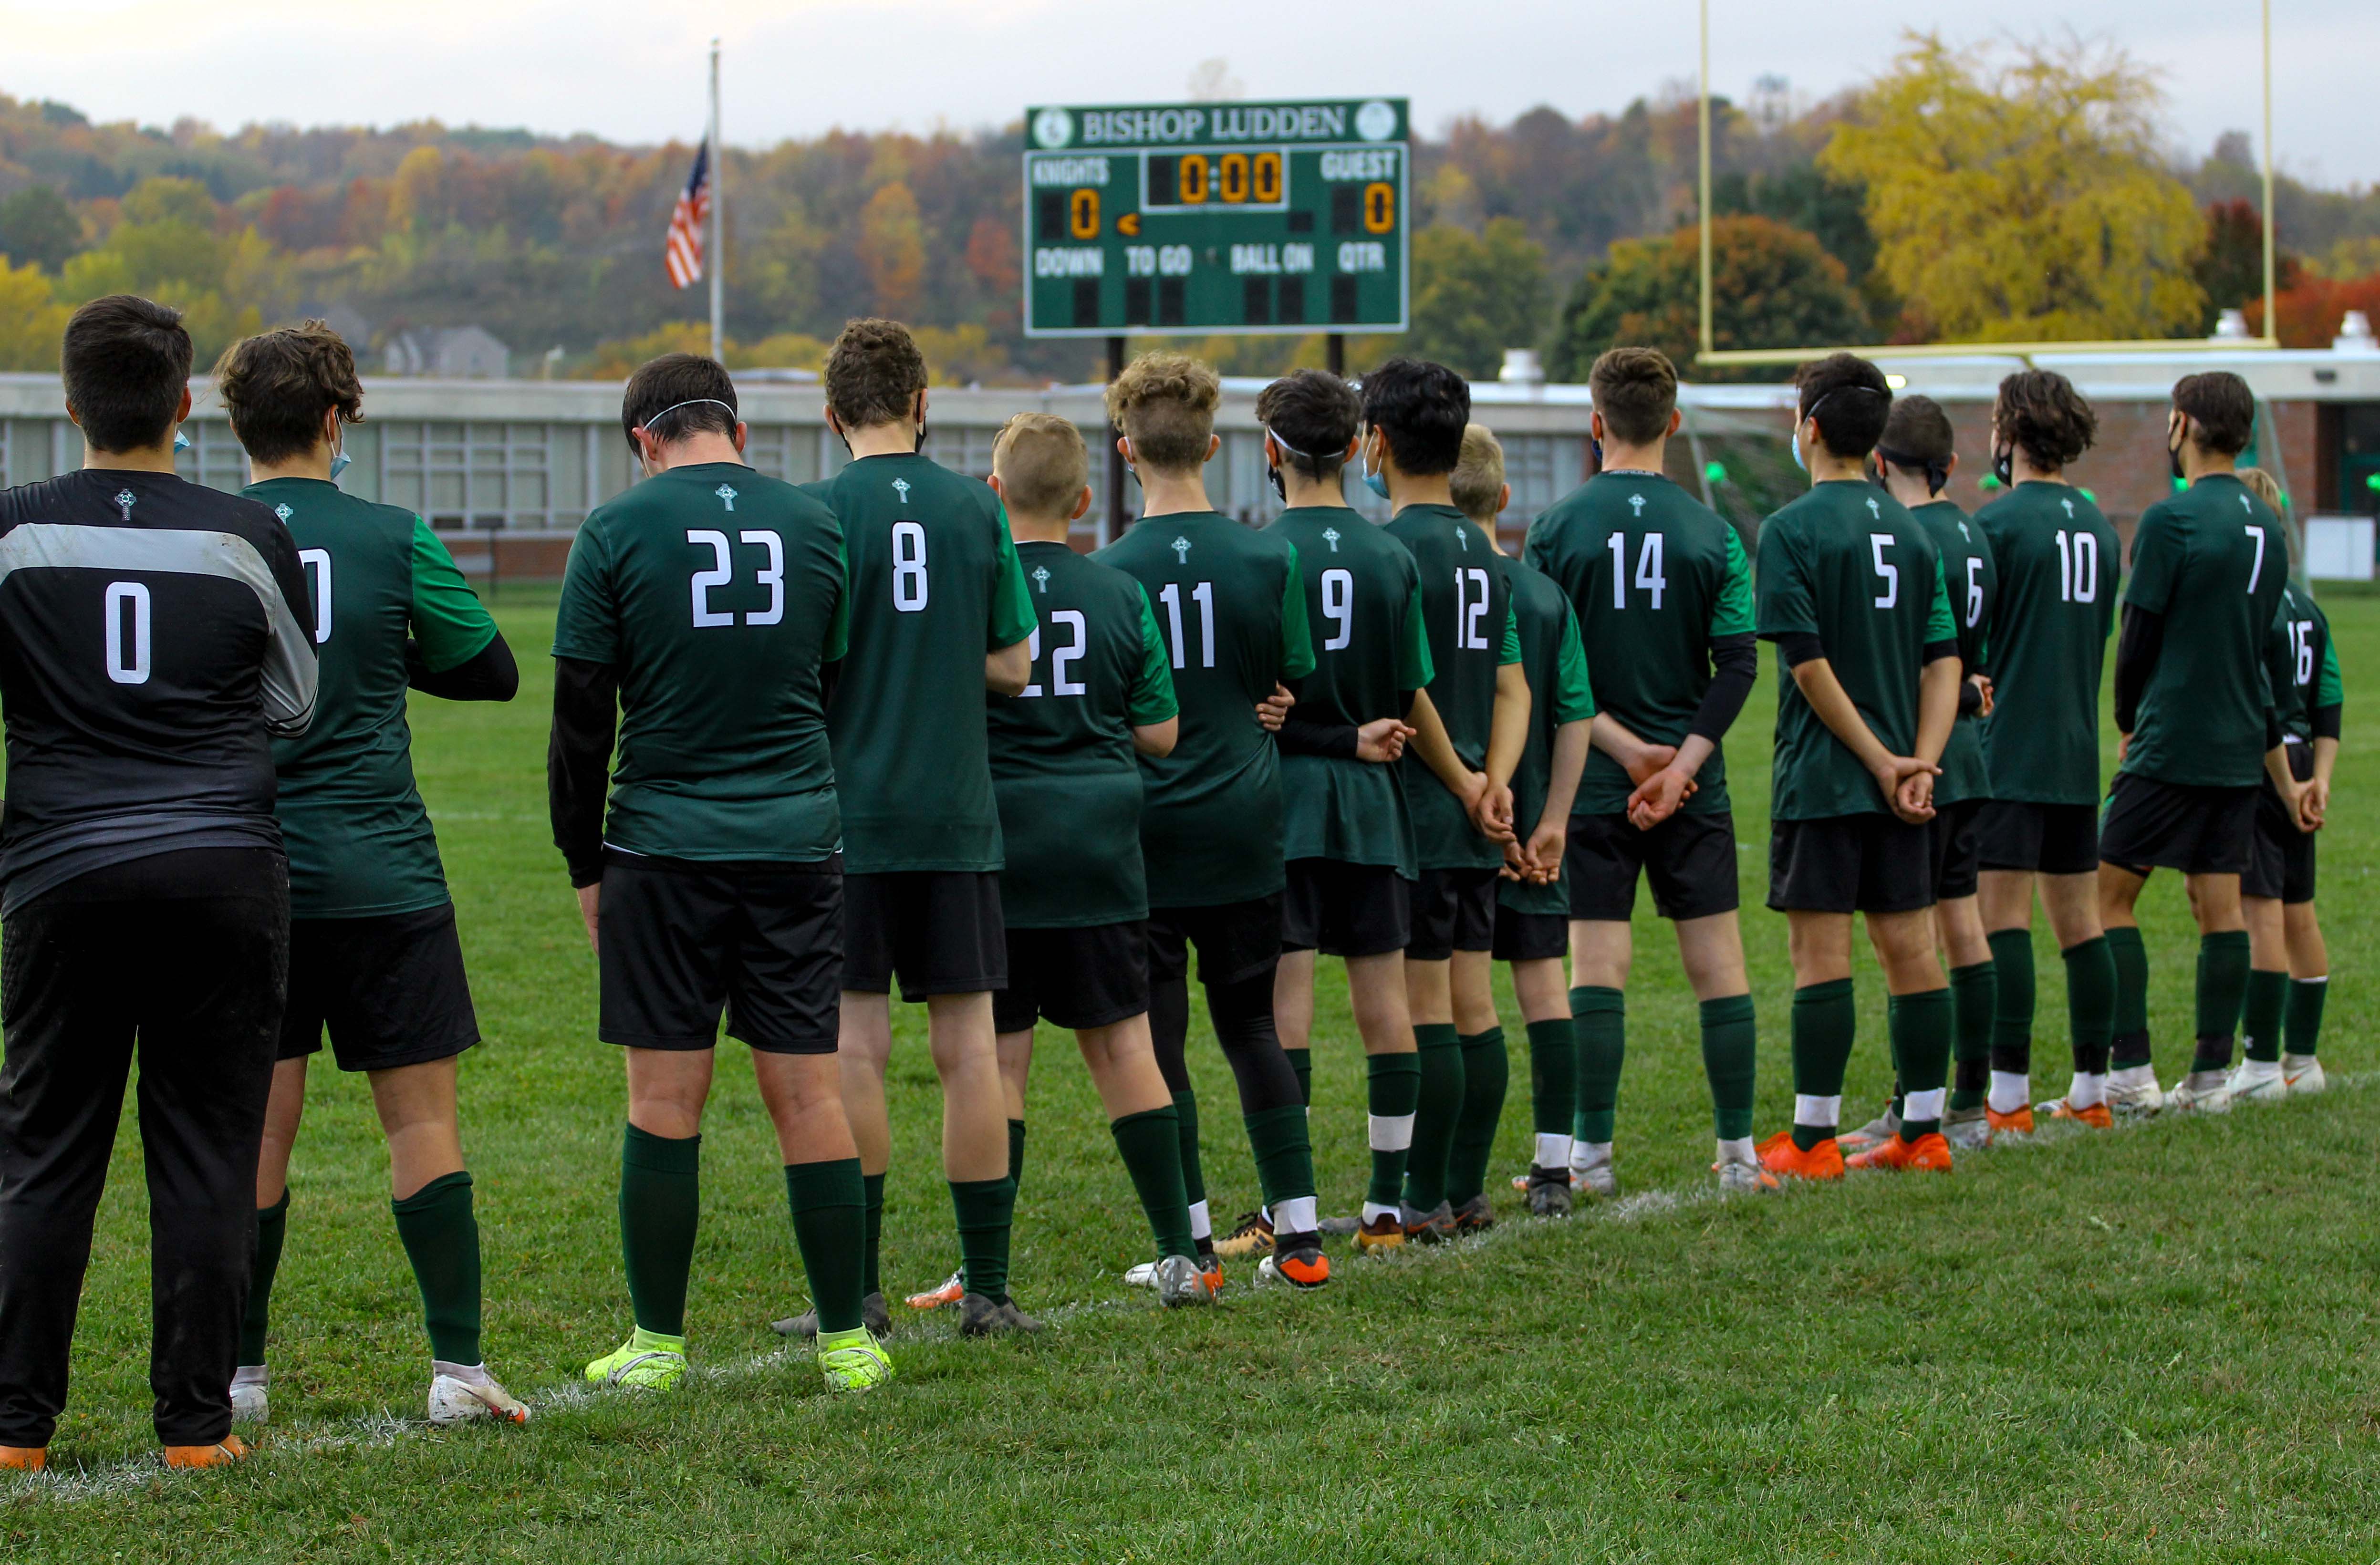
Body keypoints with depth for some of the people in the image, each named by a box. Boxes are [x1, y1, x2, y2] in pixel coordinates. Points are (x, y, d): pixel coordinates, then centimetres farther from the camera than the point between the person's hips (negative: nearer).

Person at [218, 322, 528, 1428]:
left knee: (255, 1128, 7)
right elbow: (493, 671, 5)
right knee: (421, 1118, 3)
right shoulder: (393, 541, -5)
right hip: (383, 876, -2)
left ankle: (239, 1374, 10)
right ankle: (457, 1368, 1)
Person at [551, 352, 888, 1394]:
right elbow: (844, 691, 13)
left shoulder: (618, 530, -3)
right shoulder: (814, 527, 6)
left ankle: (657, 1344, 8)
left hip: (663, 847, -2)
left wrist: (584, 864, 7)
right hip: (799, 844, 2)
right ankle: (846, 1340, 7)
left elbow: (581, 715, -2)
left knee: (665, 1099, 3)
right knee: (807, 1093, 5)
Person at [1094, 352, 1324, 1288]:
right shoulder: (1268, 560, -4)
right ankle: (1299, 1234, 12)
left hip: (1144, 832, -3)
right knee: (1251, 1025, 14)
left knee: (1155, 1036, 5)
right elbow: (1291, 688, 5)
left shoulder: (1110, 572, -11)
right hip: (1246, 825, 3)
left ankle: (1195, 1244, 4)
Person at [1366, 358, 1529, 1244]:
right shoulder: (1484, 554, 13)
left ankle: (1423, 1205, -1)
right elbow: (1512, 687, 11)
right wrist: (1492, 781, 2)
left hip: (1415, 814, -8)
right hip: (1475, 827, 8)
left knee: (1424, 1012, -5)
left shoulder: (1390, 551, -13)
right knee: (1473, 1007, 10)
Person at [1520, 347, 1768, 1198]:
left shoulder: (1555, 530, -3)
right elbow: (1738, 666, -6)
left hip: (1591, 784, -1)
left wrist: (1624, 747, -6)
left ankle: (1591, 1154, 1)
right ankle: (1737, 1152, 9)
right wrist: (1681, 762, -9)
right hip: (1696, 792, 1)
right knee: (1718, 964, 7)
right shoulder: (1712, 534, 0)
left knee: (1597, 969, 0)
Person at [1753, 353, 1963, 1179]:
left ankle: (1813, 1141, -1)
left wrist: (1881, 761, -10)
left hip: (1821, 777, -6)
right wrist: (1920, 763, -3)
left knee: (1821, 954, -3)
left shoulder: (1792, 529, -9)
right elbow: (1944, 659, 4)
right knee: (1909, 948, 8)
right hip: (1897, 777, 6)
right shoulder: (1911, 530, 9)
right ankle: (1924, 1132, 12)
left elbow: (1808, 663, -14)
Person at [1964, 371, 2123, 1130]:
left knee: (2002, 921, -6)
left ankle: (2008, 1097, -9)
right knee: (2080, 922, 10)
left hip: (2008, 753, -7)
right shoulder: (2098, 527, 12)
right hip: (2077, 751, 7)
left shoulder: (1997, 523, -10)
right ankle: (2090, 1090, 13)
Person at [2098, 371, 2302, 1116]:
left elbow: (2138, 637, -9)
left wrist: (2127, 726, 8)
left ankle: (2132, 1074, -6)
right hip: (2240, 752, 7)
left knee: (2113, 893, 0)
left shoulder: (2173, 519, -13)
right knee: (2219, 903, 8)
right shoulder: (2266, 526, 11)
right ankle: (2211, 1076, 7)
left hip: (2171, 747, -7)